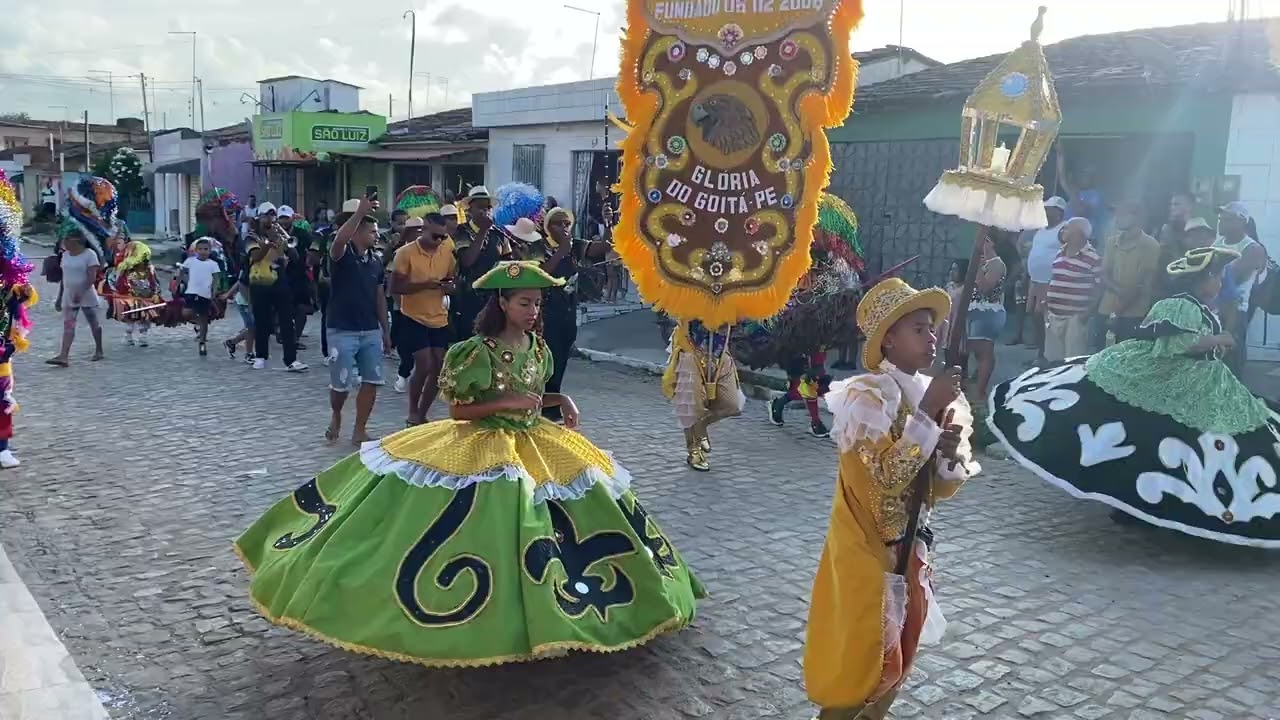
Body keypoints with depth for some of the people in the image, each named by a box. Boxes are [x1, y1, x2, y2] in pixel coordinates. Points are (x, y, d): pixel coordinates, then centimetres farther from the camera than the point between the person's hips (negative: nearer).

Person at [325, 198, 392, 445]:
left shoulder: (375, 262, 11)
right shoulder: (342, 256, -7)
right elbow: (339, 239, -32)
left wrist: (385, 329, 14)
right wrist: (360, 211, -35)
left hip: (371, 332, 6)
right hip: (342, 332, -6)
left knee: (371, 382, 3)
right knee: (341, 384, 0)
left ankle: (359, 431, 13)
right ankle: (335, 415, 31)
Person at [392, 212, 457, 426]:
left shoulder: (447, 251, 4)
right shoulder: (406, 253, -11)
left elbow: (455, 278, 15)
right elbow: (395, 287, -13)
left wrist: (450, 287, -9)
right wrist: (424, 284, -25)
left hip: (439, 319, 5)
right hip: (414, 318, -5)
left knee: (439, 369, 6)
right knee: (424, 367, -12)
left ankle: (422, 414, 21)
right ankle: (413, 414, 9)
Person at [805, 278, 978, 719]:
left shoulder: (936, 396, 3)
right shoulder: (866, 396, -19)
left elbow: (944, 488, 5)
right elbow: (888, 476, -28)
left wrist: (949, 452, -16)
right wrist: (928, 413, -25)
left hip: (911, 545, 7)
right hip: (866, 548, -7)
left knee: (898, 658, 19)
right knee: (861, 661, 3)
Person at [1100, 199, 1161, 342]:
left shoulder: (1150, 245, -2)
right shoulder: (1112, 242, 14)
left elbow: (1147, 284, -7)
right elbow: (1105, 275, 11)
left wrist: (1119, 310, -14)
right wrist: (1118, 289, -13)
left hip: (1134, 314, -5)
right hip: (1107, 311, 5)